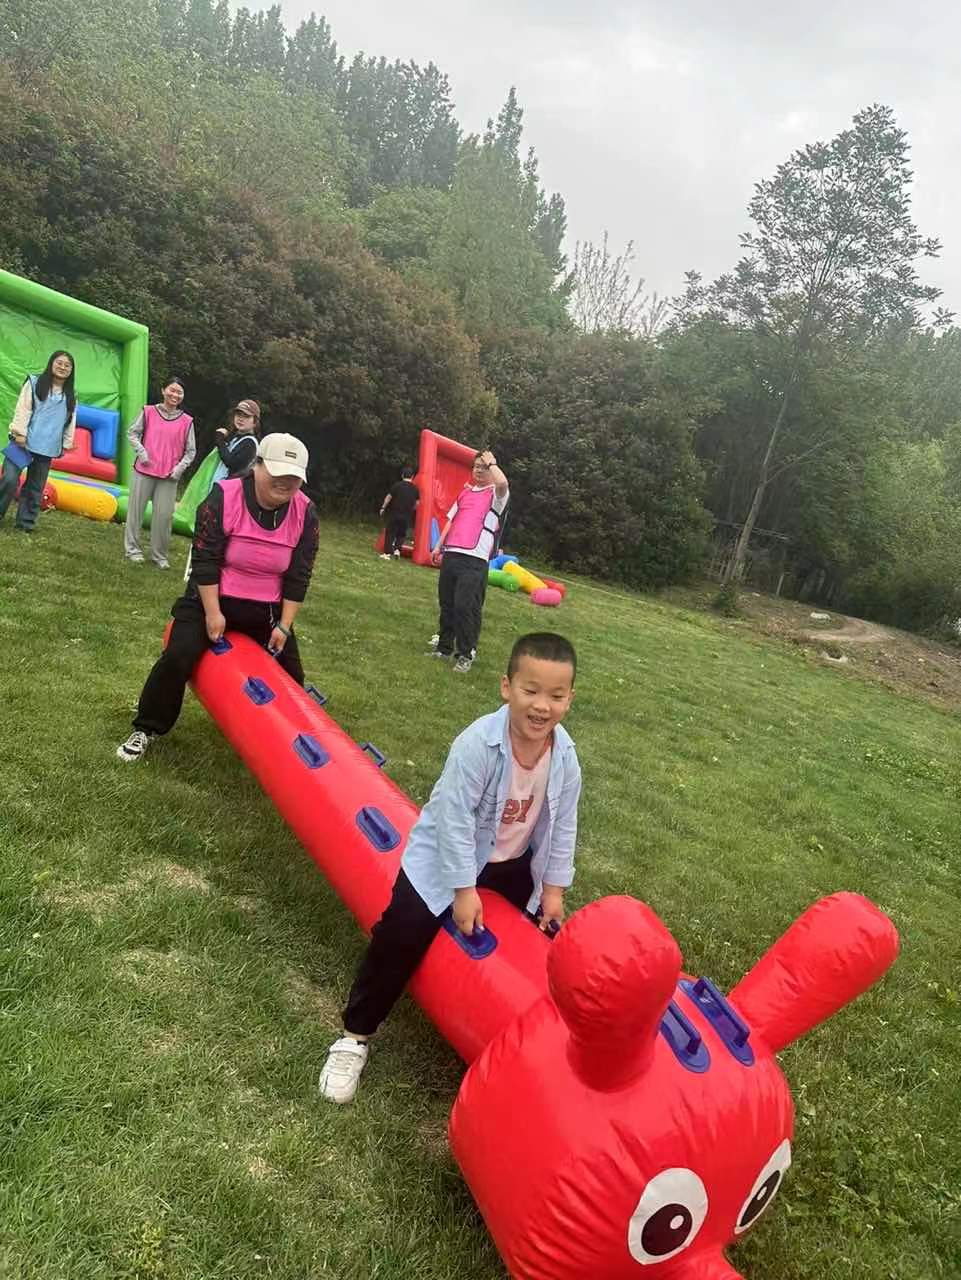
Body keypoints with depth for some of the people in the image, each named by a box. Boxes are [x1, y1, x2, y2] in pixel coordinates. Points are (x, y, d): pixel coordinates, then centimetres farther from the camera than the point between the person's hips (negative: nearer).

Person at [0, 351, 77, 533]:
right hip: (25, 442, -3)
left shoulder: (71, 395, 11)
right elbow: (23, 409, -5)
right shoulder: (34, 382, 2)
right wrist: (20, 433, -11)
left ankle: (26, 521, 17)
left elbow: (71, 421, 13)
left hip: (48, 447, 3)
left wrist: (66, 444, 9)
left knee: (35, 487, 9)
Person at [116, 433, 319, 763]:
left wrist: (284, 625, -7)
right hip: (211, 599, -3)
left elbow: (298, 575, -6)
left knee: (290, 675, 8)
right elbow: (205, 560, -17)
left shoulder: (305, 513, -9)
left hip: (268, 611, 4)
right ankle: (147, 729, 5)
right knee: (178, 659, -16)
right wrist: (213, 612, -18)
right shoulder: (224, 498, -19)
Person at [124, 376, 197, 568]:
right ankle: (132, 549, 17)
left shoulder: (186, 421, 2)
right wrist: (141, 451, -8)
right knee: (136, 509, 5)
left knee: (164, 515, 0)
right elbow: (133, 433, 7)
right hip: (143, 471, 0)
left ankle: (159, 555, 11)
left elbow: (190, 450, 6)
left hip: (169, 476, 0)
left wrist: (180, 467, -6)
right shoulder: (149, 411, 1)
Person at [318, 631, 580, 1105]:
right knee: (402, 937, -15)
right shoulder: (477, 744, -33)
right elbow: (454, 818, -28)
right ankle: (355, 1035, 5)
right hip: (447, 857, -5)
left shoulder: (565, 753, -16)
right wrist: (464, 889, -23)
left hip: (513, 862, 6)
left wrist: (553, 887, -1)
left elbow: (563, 824, -4)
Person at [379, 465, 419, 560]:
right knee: (401, 534, 19)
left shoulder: (397, 485, -5)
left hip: (394, 514, -2)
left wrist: (383, 507, 6)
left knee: (390, 532, 5)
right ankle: (397, 549, 1)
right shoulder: (415, 489, 2)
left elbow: (389, 497, -3)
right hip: (406, 516, 2)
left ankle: (387, 553, 2)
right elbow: (417, 503, 5)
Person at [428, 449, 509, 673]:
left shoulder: (496, 494, 1)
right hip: (451, 554, 6)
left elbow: (502, 482, -24)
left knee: (466, 607, -10)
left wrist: (492, 462, -6)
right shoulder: (465, 492, 20)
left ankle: (466, 655, -1)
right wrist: (439, 546, 16)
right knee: (446, 604, 12)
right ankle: (444, 647, 23)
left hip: (474, 559, -6)